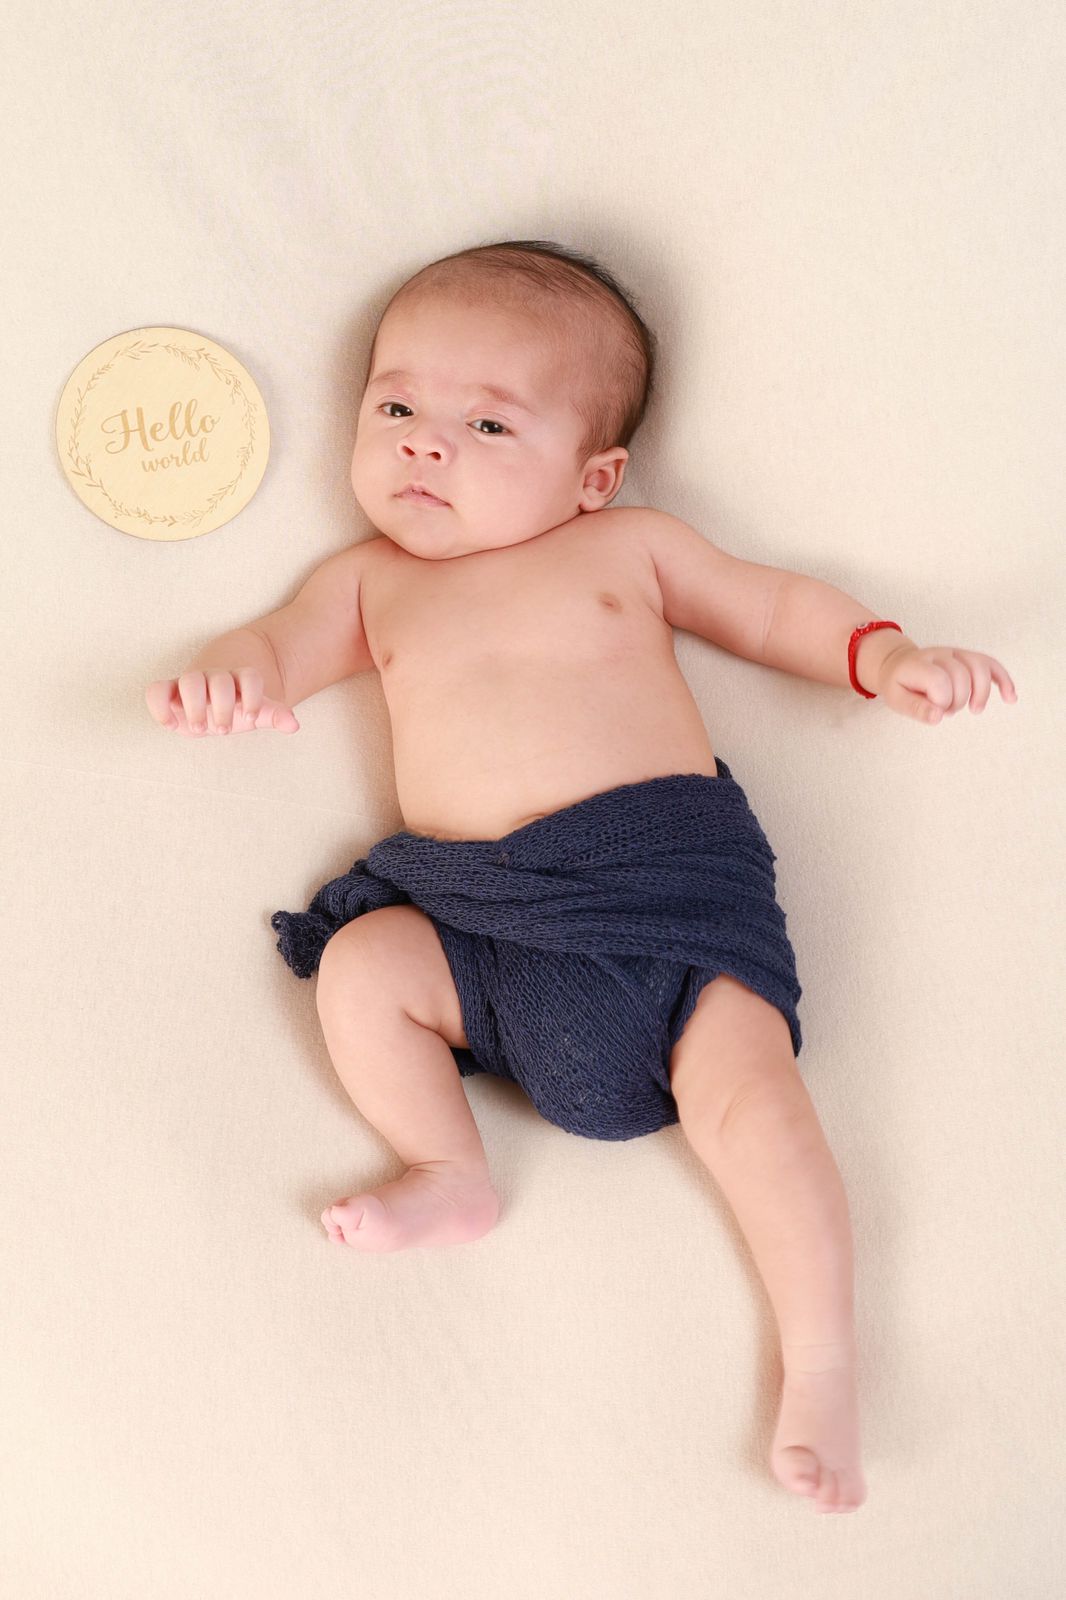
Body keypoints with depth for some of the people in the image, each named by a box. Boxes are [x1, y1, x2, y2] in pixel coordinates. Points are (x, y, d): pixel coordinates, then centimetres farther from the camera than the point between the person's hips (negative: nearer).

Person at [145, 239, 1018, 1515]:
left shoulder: (627, 547, 12)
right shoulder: (373, 581, 17)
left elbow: (766, 604, 17)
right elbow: (286, 645, 5)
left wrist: (884, 657, 0)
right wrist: (228, 678, -20)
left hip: (671, 871, -3)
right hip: (472, 916, 3)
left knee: (746, 1092, -19)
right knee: (359, 965, -20)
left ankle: (820, 1366, -8)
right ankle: (449, 1171, -1)